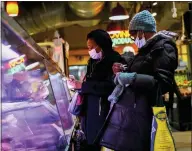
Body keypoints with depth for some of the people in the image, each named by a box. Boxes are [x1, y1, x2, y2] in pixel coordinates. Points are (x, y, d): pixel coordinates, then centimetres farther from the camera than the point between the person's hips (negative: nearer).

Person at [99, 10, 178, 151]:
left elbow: (163, 84, -17)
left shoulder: (163, 46, -7)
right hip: (126, 107, 9)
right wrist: (122, 72, 12)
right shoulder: (147, 48, 19)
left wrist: (130, 78, -17)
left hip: (139, 110, -9)